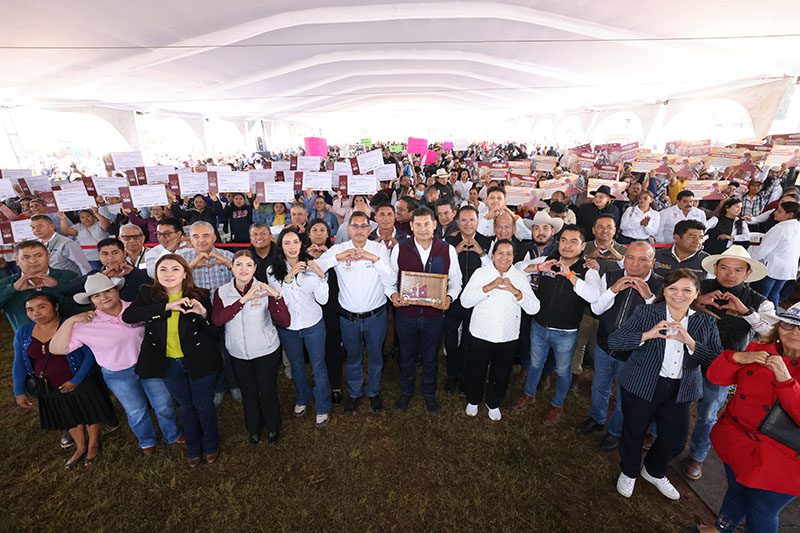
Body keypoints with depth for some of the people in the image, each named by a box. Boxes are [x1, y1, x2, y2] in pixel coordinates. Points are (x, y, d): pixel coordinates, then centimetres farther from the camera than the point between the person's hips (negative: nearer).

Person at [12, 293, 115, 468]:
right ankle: (80, 447, 44)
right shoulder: (23, 333, -4)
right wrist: (19, 391, 0)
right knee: (70, 418, 22)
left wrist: (76, 381, -20)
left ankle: (93, 444, 37)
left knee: (91, 414, 12)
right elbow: (19, 363, 3)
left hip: (80, 384, -4)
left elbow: (90, 353, -19)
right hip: (51, 388, 5)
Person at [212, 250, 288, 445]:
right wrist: (244, 299, -35)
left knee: (268, 391, 13)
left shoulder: (264, 290, -15)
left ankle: (273, 428, 41)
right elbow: (217, 320, -25)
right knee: (248, 393, 21)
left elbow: (284, 322, -23)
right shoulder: (222, 292, -8)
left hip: (266, 351, -2)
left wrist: (277, 296, -38)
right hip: (238, 354, 2)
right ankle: (253, 429, 47)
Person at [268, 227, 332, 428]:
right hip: (287, 327, 2)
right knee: (296, 366, 23)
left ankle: (323, 408, 32)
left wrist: (321, 275, -26)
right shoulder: (273, 270, -8)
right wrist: (289, 276, -27)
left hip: (313, 325, -1)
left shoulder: (310, 266, -11)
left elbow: (323, 300, -13)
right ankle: (301, 399, 49)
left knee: (318, 367, 10)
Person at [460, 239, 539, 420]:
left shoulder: (520, 277, -1)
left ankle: (494, 403, 45)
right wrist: (489, 287, -24)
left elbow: (533, 308, -9)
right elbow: (465, 301, -15)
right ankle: (473, 400, 43)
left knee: (501, 374, 19)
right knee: (476, 371, 16)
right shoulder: (481, 273, -7)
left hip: (508, 337, 2)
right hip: (481, 334, -2)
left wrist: (515, 291, -24)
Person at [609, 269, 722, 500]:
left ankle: (654, 472, 49)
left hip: (680, 391, 3)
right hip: (641, 386, -3)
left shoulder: (706, 322, 0)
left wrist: (690, 342, -24)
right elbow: (613, 341, -16)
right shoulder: (645, 312, -11)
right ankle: (628, 472, 44)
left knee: (675, 441, 17)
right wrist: (647, 335, -29)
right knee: (633, 433, 14)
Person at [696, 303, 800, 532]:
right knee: (737, 490, 26)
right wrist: (737, 358, -22)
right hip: (737, 439, 3)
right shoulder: (759, 350, -4)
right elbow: (715, 377, -6)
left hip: (780, 460, -3)